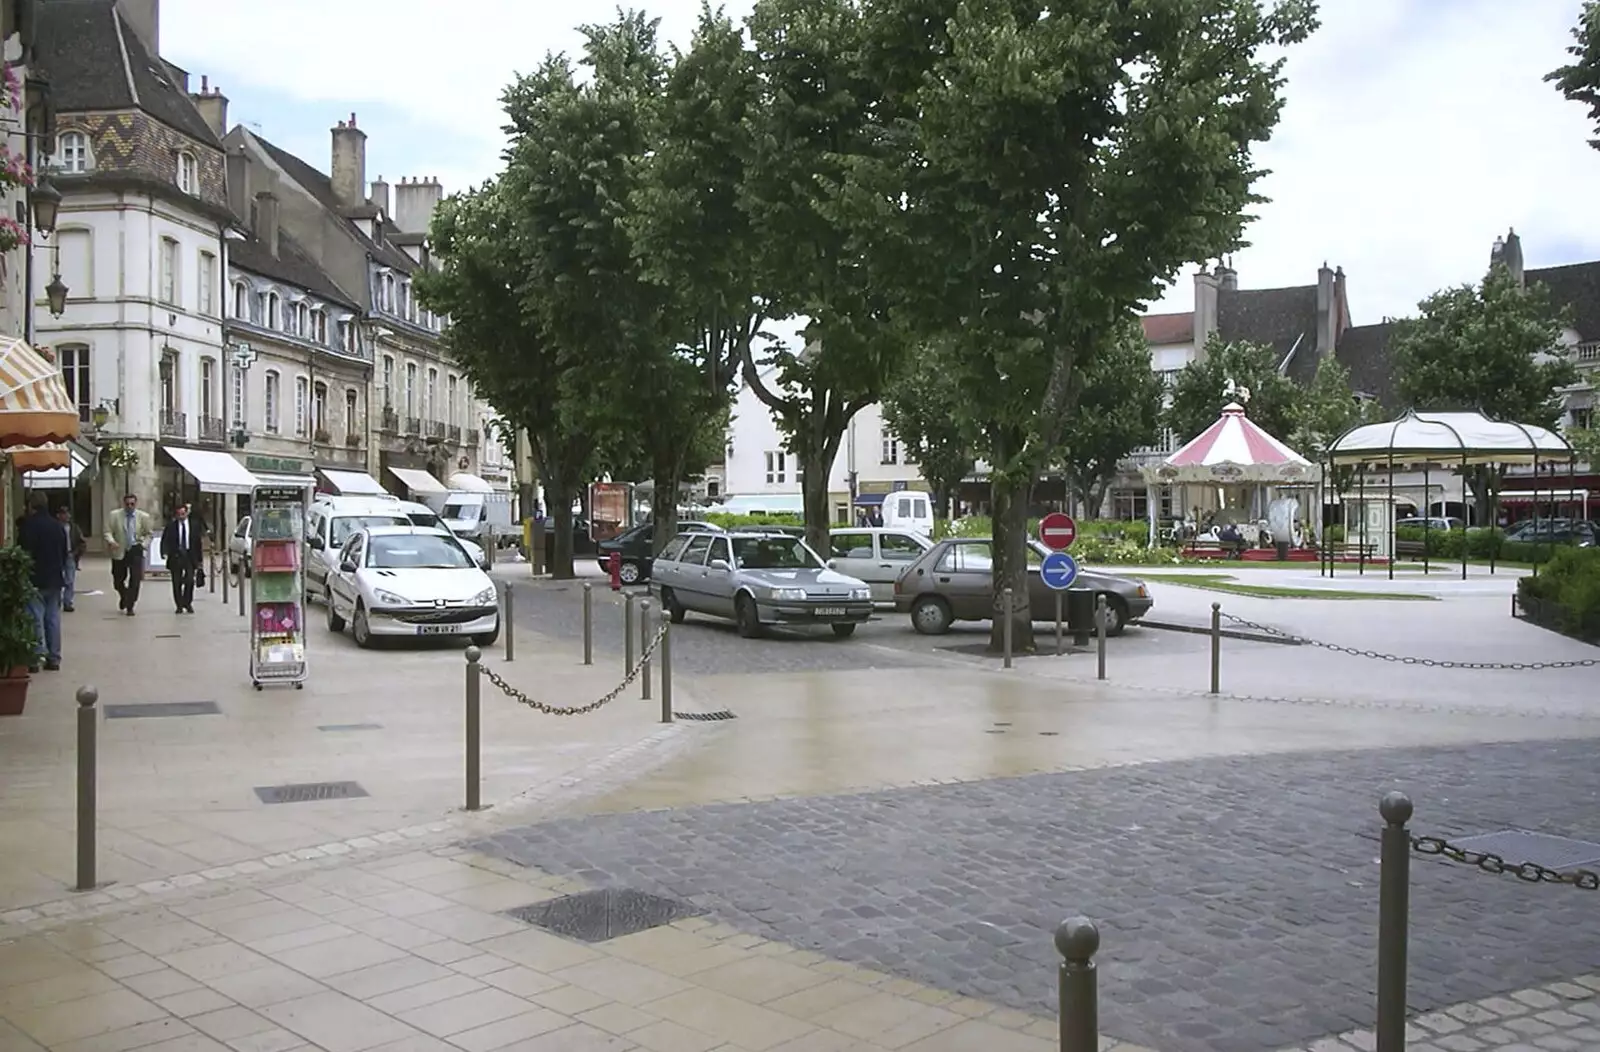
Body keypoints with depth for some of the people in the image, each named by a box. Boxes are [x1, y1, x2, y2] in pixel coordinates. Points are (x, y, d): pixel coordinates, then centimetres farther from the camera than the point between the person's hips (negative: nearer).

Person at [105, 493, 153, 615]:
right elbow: (108, 531, -1)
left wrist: (143, 545, -6)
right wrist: (111, 541, -20)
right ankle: (124, 597, 40)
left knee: (135, 580, -7)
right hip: (119, 552, 1)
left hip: (136, 552, -1)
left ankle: (130, 607, 4)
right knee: (118, 580, 8)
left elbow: (148, 534, 9)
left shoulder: (143, 517, 0)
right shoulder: (114, 516, -1)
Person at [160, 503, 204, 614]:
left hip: (190, 556, 0)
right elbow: (165, 541, -1)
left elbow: (198, 543, 7)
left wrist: (199, 559, 5)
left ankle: (188, 604, 8)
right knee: (177, 583, 4)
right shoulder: (171, 526, 2)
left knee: (190, 581, -9)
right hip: (175, 556, 0)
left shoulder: (194, 526, 5)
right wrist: (164, 553, -18)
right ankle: (179, 606, 13)